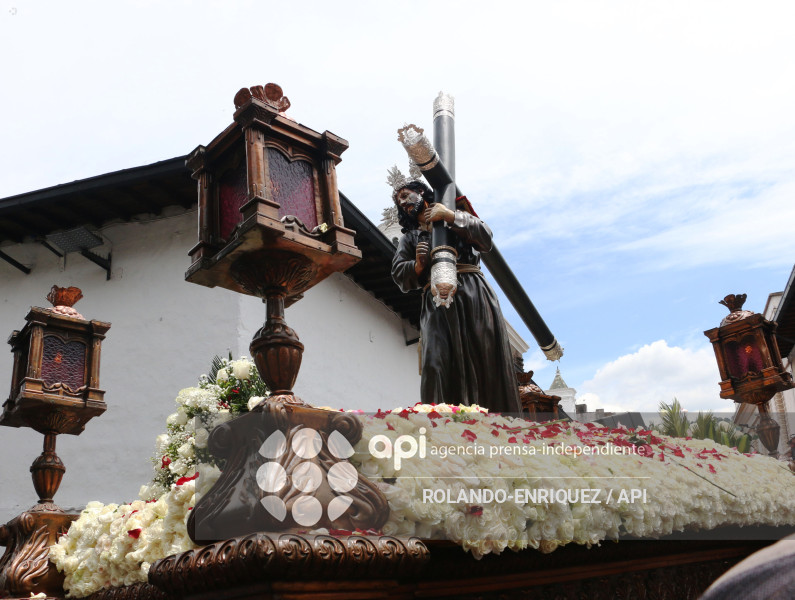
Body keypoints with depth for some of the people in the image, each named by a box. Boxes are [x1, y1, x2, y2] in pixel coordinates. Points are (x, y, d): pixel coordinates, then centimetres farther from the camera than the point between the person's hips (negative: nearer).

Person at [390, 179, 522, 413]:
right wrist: (417, 265, -7)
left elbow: (485, 239, 5)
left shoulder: (456, 213, 23)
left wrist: (451, 217, -3)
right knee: (436, 364, -18)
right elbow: (399, 275, 14)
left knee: (489, 361, -9)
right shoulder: (409, 238, 28)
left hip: (473, 294, -1)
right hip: (436, 302, 1)